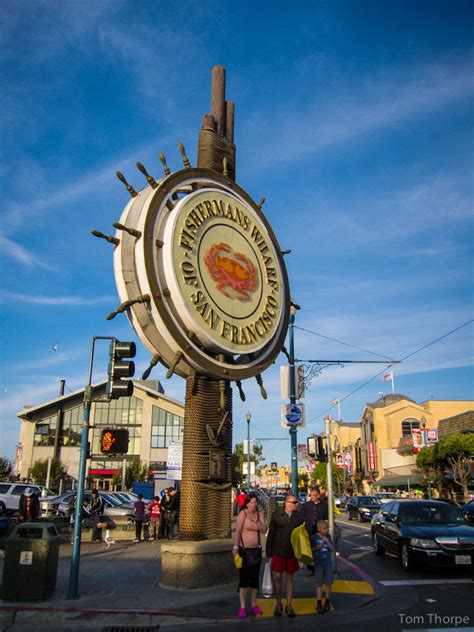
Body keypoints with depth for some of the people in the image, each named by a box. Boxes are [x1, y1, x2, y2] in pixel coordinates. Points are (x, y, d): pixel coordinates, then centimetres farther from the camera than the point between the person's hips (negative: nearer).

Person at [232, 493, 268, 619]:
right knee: (244, 578, -3)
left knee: (255, 578, 11)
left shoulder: (260, 514, 4)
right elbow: (238, 531, -15)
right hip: (244, 550, -5)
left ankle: (253, 605, 21)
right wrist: (235, 546, -21)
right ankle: (242, 607, 3)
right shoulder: (243, 513, -10)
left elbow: (264, 530, -5)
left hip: (256, 550, 5)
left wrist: (256, 520, -17)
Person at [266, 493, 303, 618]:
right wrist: (269, 553, -3)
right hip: (278, 551, -2)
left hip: (292, 552, 2)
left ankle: (289, 606, 20)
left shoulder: (299, 515, 0)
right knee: (277, 576, 1)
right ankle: (278, 604, 20)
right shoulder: (276, 514, -6)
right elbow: (270, 534, -3)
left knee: (290, 578, 8)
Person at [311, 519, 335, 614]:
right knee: (319, 584, -2)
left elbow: (333, 549, -1)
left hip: (328, 563, 3)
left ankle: (327, 602, 19)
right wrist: (317, 547, -21)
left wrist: (327, 541, -16)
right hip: (318, 563, -3)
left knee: (328, 583, 8)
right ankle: (319, 604, 4)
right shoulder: (313, 537, -8)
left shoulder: (328, 536, 2)